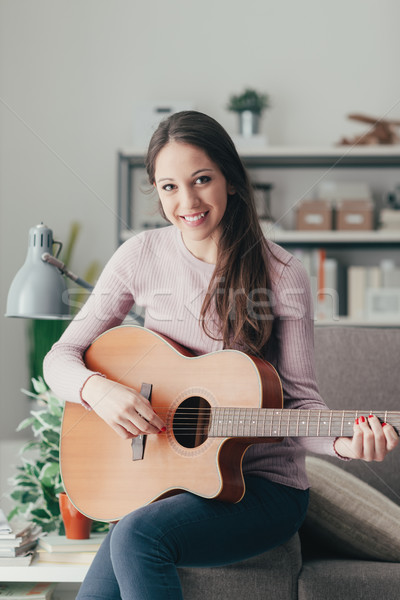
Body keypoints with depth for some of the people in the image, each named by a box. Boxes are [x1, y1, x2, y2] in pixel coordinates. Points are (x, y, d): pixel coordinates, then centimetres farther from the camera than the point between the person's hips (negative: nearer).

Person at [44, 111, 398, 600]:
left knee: (138, 537, -29)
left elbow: (299, 399, -5)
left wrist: (343, 444, -25)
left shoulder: (281, 275, -10)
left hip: (263, 485, -2)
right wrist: (98, 390, -19)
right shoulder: (142, 256, -1)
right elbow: (61, 357, 2)